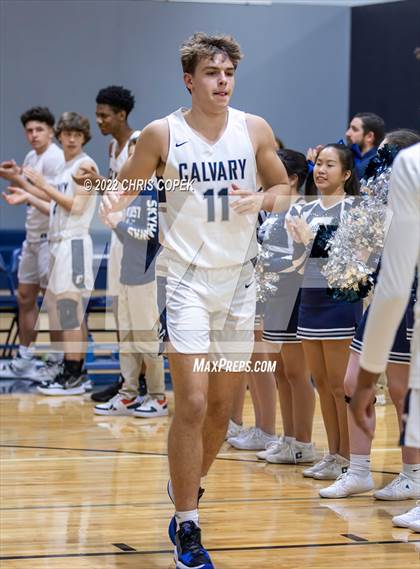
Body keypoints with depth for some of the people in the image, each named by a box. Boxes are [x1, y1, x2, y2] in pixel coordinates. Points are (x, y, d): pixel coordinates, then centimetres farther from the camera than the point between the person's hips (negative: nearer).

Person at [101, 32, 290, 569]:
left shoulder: (255, 130, 1)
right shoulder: (162, 134, -6)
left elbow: (284, 189, 10)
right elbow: (124, 185, 5)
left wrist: (261, 199, -11)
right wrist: (114, 199, -17)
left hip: (238, 280, 4)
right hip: (187, 278, -3)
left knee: (221, 405, 11)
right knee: (192, 405, -12)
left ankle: (187, 489, 35)